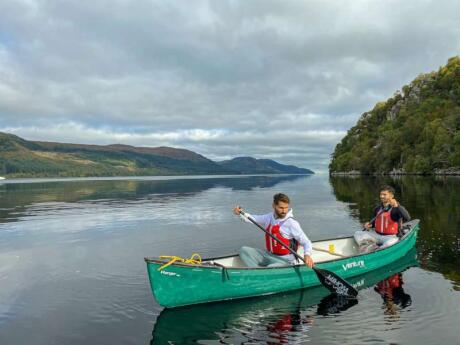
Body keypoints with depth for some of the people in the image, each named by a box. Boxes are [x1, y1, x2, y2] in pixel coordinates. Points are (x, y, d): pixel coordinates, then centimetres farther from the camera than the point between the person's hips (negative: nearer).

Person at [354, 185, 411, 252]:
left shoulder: (397, 208, -9)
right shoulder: (377, 209, 8)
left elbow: (407, 218, -28)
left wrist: (397, 206, -40)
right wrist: (369, 225, 0)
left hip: (390, 237, -6)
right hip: (376, 235, 6)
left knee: (392, 242, -40)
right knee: (358, 233, -7)